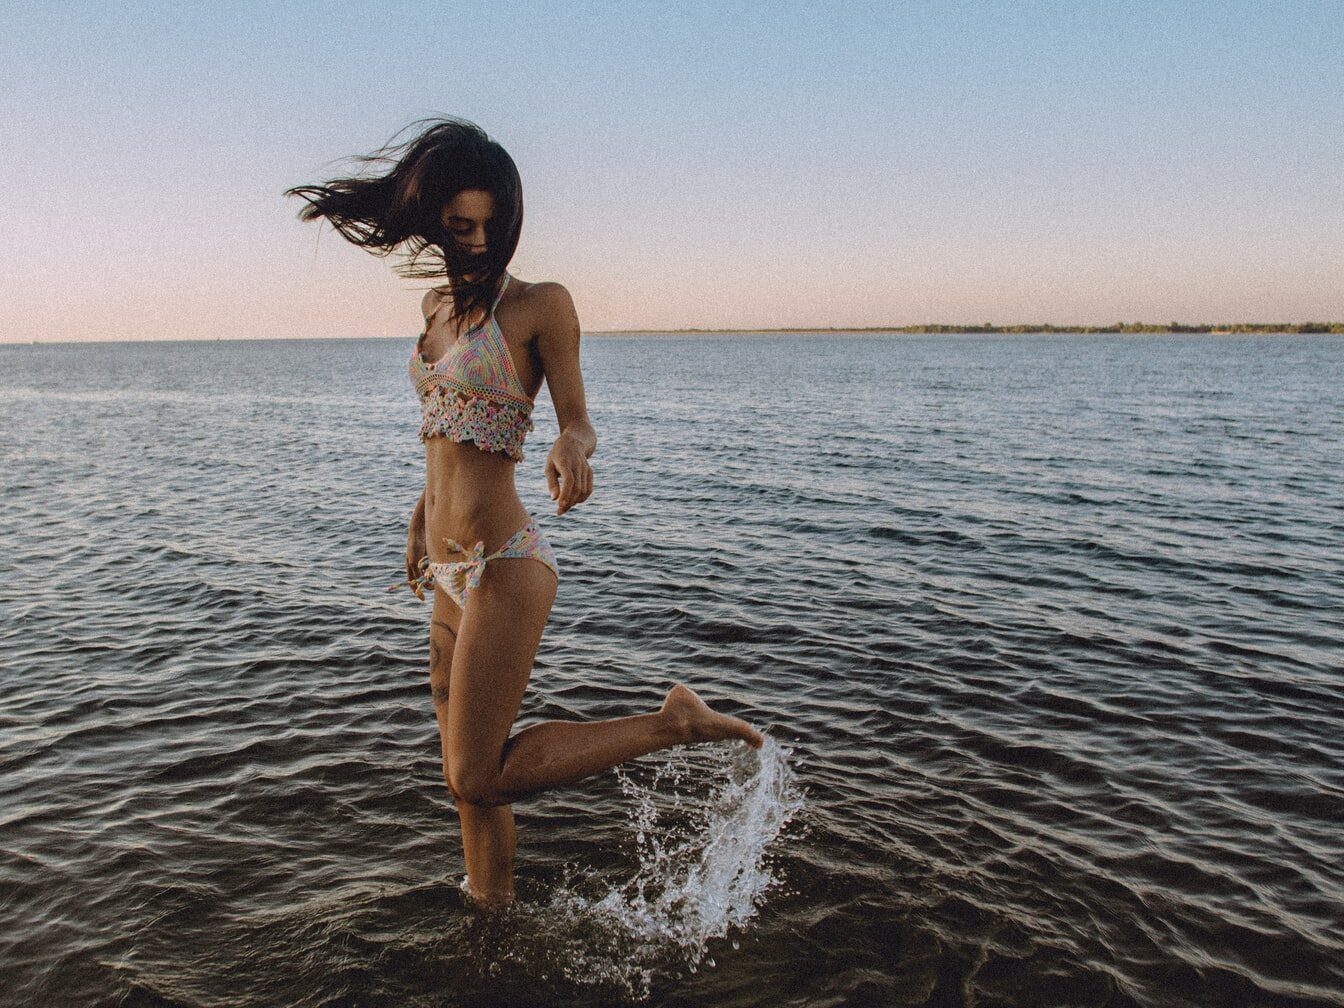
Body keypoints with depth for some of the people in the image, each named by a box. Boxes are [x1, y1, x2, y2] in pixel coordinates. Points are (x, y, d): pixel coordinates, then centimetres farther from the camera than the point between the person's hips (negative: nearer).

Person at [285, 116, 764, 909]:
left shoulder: (541, 305, -8)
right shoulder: (438, 305, 13)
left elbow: (579, 420, -8)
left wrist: (571, 447, -31)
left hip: (505, 566, -7)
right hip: (451, 573, 8)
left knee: (478, 778, -8)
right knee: (468, 777, 16)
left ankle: (673, 724, 0)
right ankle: (493, 913, 35)